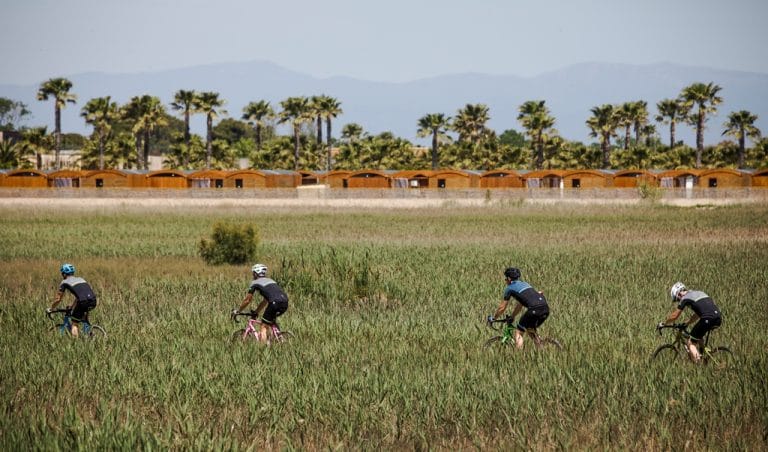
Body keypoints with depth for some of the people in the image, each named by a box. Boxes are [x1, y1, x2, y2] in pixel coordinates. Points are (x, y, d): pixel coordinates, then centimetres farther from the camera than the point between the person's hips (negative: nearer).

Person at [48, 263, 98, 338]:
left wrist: (50, 309, 32)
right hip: (93, 301, 6)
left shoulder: (65, 282, 12)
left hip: (83, 302, -6)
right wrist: (72, 305, 54)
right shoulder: (80, 279, 29)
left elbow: (58, 299, 17)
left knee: (74, 324, 9)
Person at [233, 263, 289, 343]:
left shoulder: (255, 283, 13)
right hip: (285, 303, 7)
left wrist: (238, 311, 29)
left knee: (263, 326, 1)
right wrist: (256, 312, 47)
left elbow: (247, 300, 17)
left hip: (275, 303, -7)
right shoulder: (270, 280, 33)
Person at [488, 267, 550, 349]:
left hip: (535, 309, -7)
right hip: (545, 308, 7)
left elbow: (502, 308, 18)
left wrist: (493, 318, 33)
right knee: (530, 329, 28)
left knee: (518, 332, 4)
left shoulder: (510, 288, 10)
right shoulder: (524, 284, 30)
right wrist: (512, 317, 49)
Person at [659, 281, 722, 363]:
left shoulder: (685, 298, 6)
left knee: (691, 343, 3)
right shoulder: (698, 293, 29)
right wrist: (686, 323, 43)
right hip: (719, 319, 8)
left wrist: (663, 324, 24)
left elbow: (674, 316, 10)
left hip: (708, 319, -8)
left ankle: (697, 362, -9)